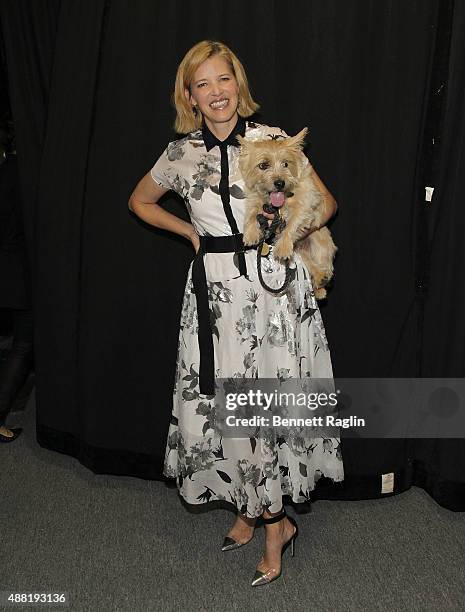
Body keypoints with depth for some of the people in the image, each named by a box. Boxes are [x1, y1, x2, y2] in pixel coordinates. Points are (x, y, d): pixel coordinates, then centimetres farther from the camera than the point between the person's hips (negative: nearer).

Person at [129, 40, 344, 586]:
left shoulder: (272, 140, 1)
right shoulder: (181, 153, 6)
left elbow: (325, 202, 8)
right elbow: (139, 201, 22)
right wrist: (191, 231, 10)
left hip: (274, 283, -2)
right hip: (216, 289, 3)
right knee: (223, 401, 6)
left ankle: (267, 519, 22)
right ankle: (255, 511, 29)